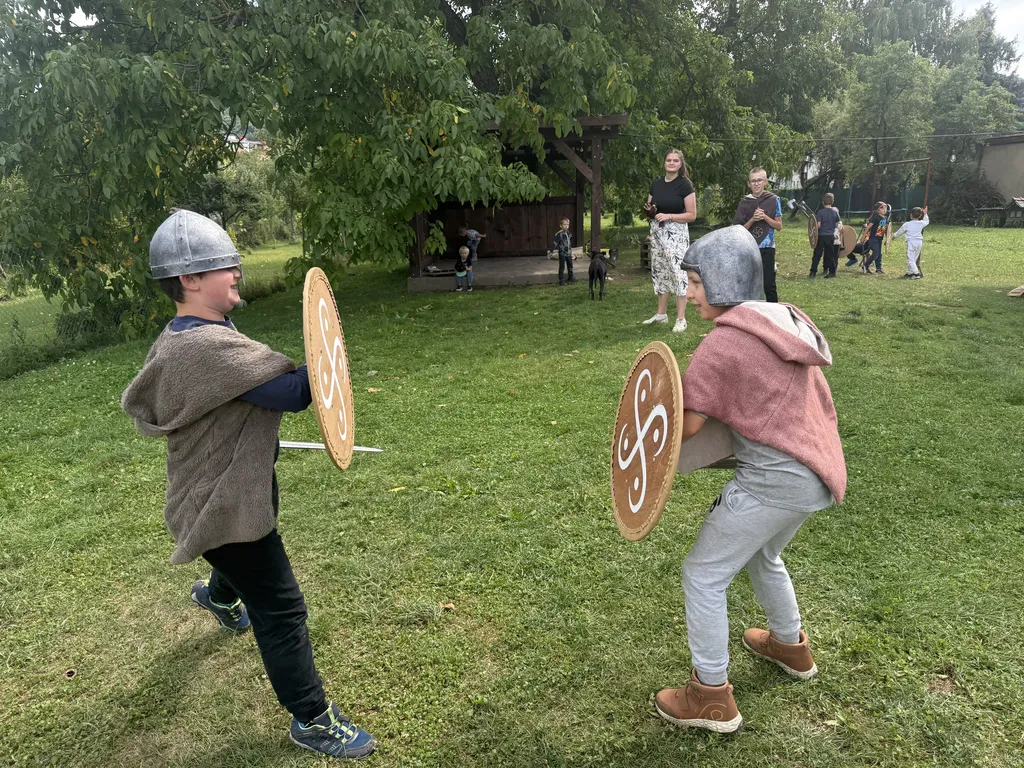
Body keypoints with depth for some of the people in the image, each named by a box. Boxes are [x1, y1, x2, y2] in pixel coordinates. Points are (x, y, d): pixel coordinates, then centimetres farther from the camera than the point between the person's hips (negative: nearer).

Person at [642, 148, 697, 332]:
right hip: (657, 232, 6)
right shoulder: (656, 184, 10)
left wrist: (668, 216, -19)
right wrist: (650, 211, -3)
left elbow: (692, 215, -9)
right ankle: (661, 313, 22)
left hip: (676, 233, -6)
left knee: (678, 272, -9)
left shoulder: (685, 184, -7)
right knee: (659, 272, 11)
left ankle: (681, 319, -7)